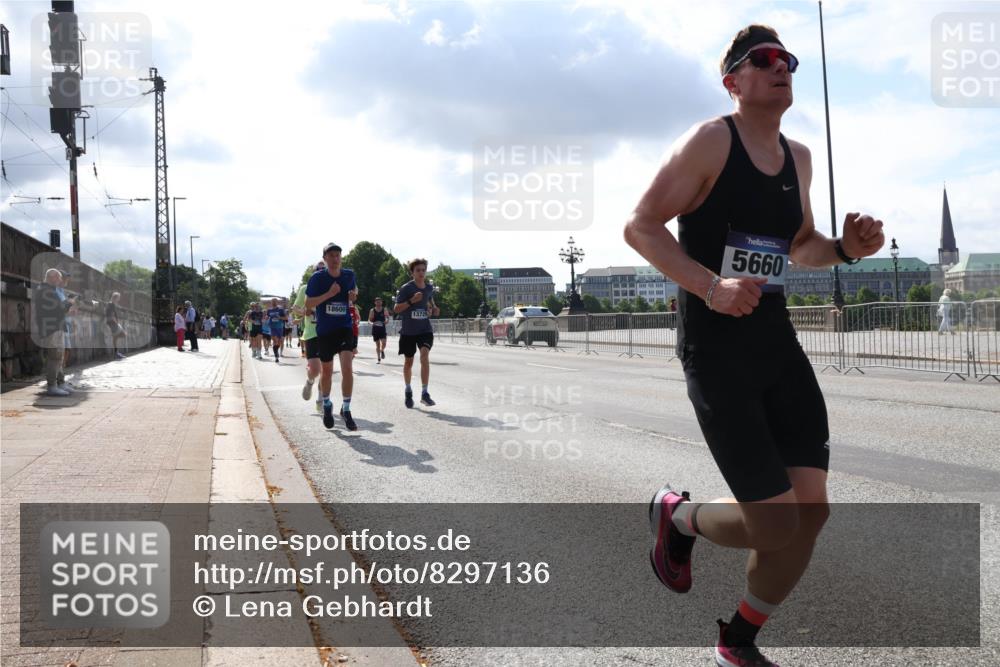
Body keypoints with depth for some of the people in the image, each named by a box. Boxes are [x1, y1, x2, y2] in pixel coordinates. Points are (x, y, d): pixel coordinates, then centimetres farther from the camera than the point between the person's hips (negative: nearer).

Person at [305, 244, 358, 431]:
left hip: (345, 328, 1)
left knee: (347, 368, -15)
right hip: (324, 331, -1)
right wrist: (329, 294, -20)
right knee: (326, 371, 13)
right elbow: (308, 304, -11)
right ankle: (327, 405, 36)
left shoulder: (349, 275, 1)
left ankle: (346, 410, -2)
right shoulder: (317, 278, -8)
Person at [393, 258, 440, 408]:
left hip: (425, 329, 2)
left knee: (424, 356, -21)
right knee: (408, 362, 11)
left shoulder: (429, 288, 4)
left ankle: (424, 393, -19)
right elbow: (396, 309, -12)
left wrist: (434, 309, 2)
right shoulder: (406, 288, -10)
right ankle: (408, 391, 34)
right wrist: (411, 301, -25)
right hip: (408, 331, -2)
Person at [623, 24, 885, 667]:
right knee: (775, 525, -10)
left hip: (778, 343, 7)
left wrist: (845, 248, 4)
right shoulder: (710, 141, -8)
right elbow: (640, 227, -12)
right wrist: (710, 286, -25)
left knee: (811, 511, 1)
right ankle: (677, 515, 24)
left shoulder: (798, 157, 13)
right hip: (715, 349, -7)